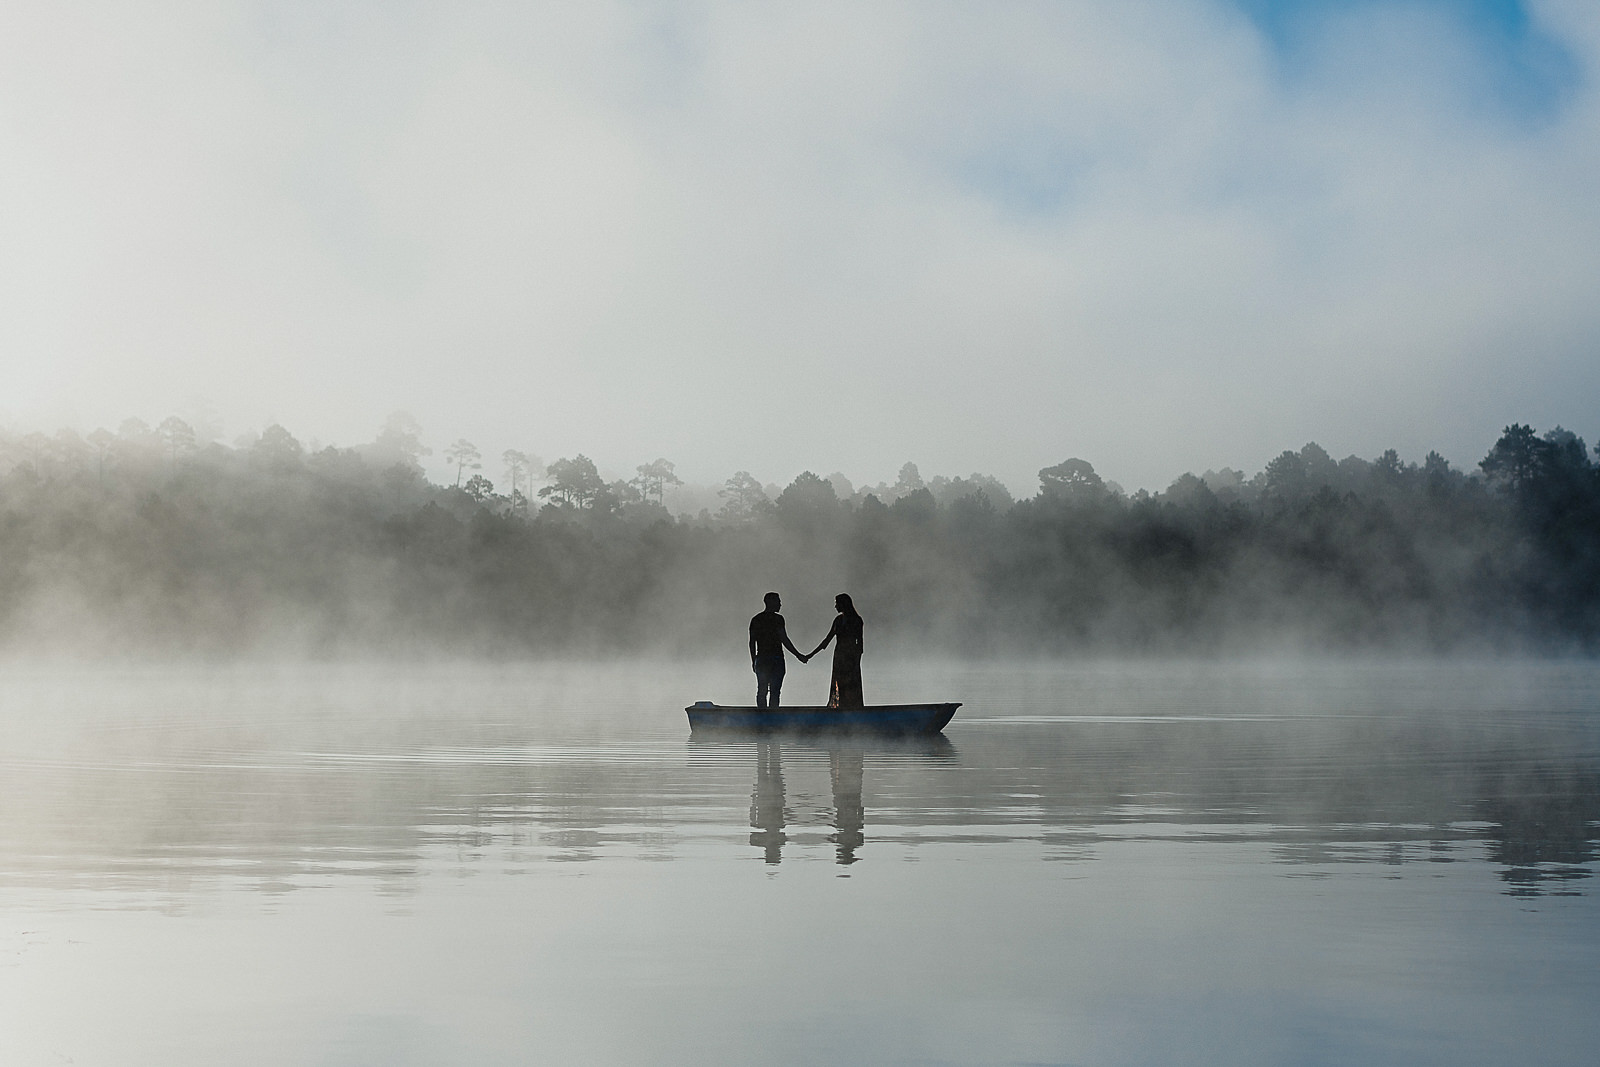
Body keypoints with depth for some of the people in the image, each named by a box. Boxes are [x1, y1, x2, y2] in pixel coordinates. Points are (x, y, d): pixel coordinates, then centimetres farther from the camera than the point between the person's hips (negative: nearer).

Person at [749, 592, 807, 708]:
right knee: (774, 692, -4)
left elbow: (752, 642, 11)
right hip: (776, 659, -5)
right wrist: (798, 655, -4)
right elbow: (784, 640, -10)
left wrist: (753, 661, 17)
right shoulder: (777, 619, -6)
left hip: (761, 659, 5)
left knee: (761, 691, 6)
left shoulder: (755, 620, 10)